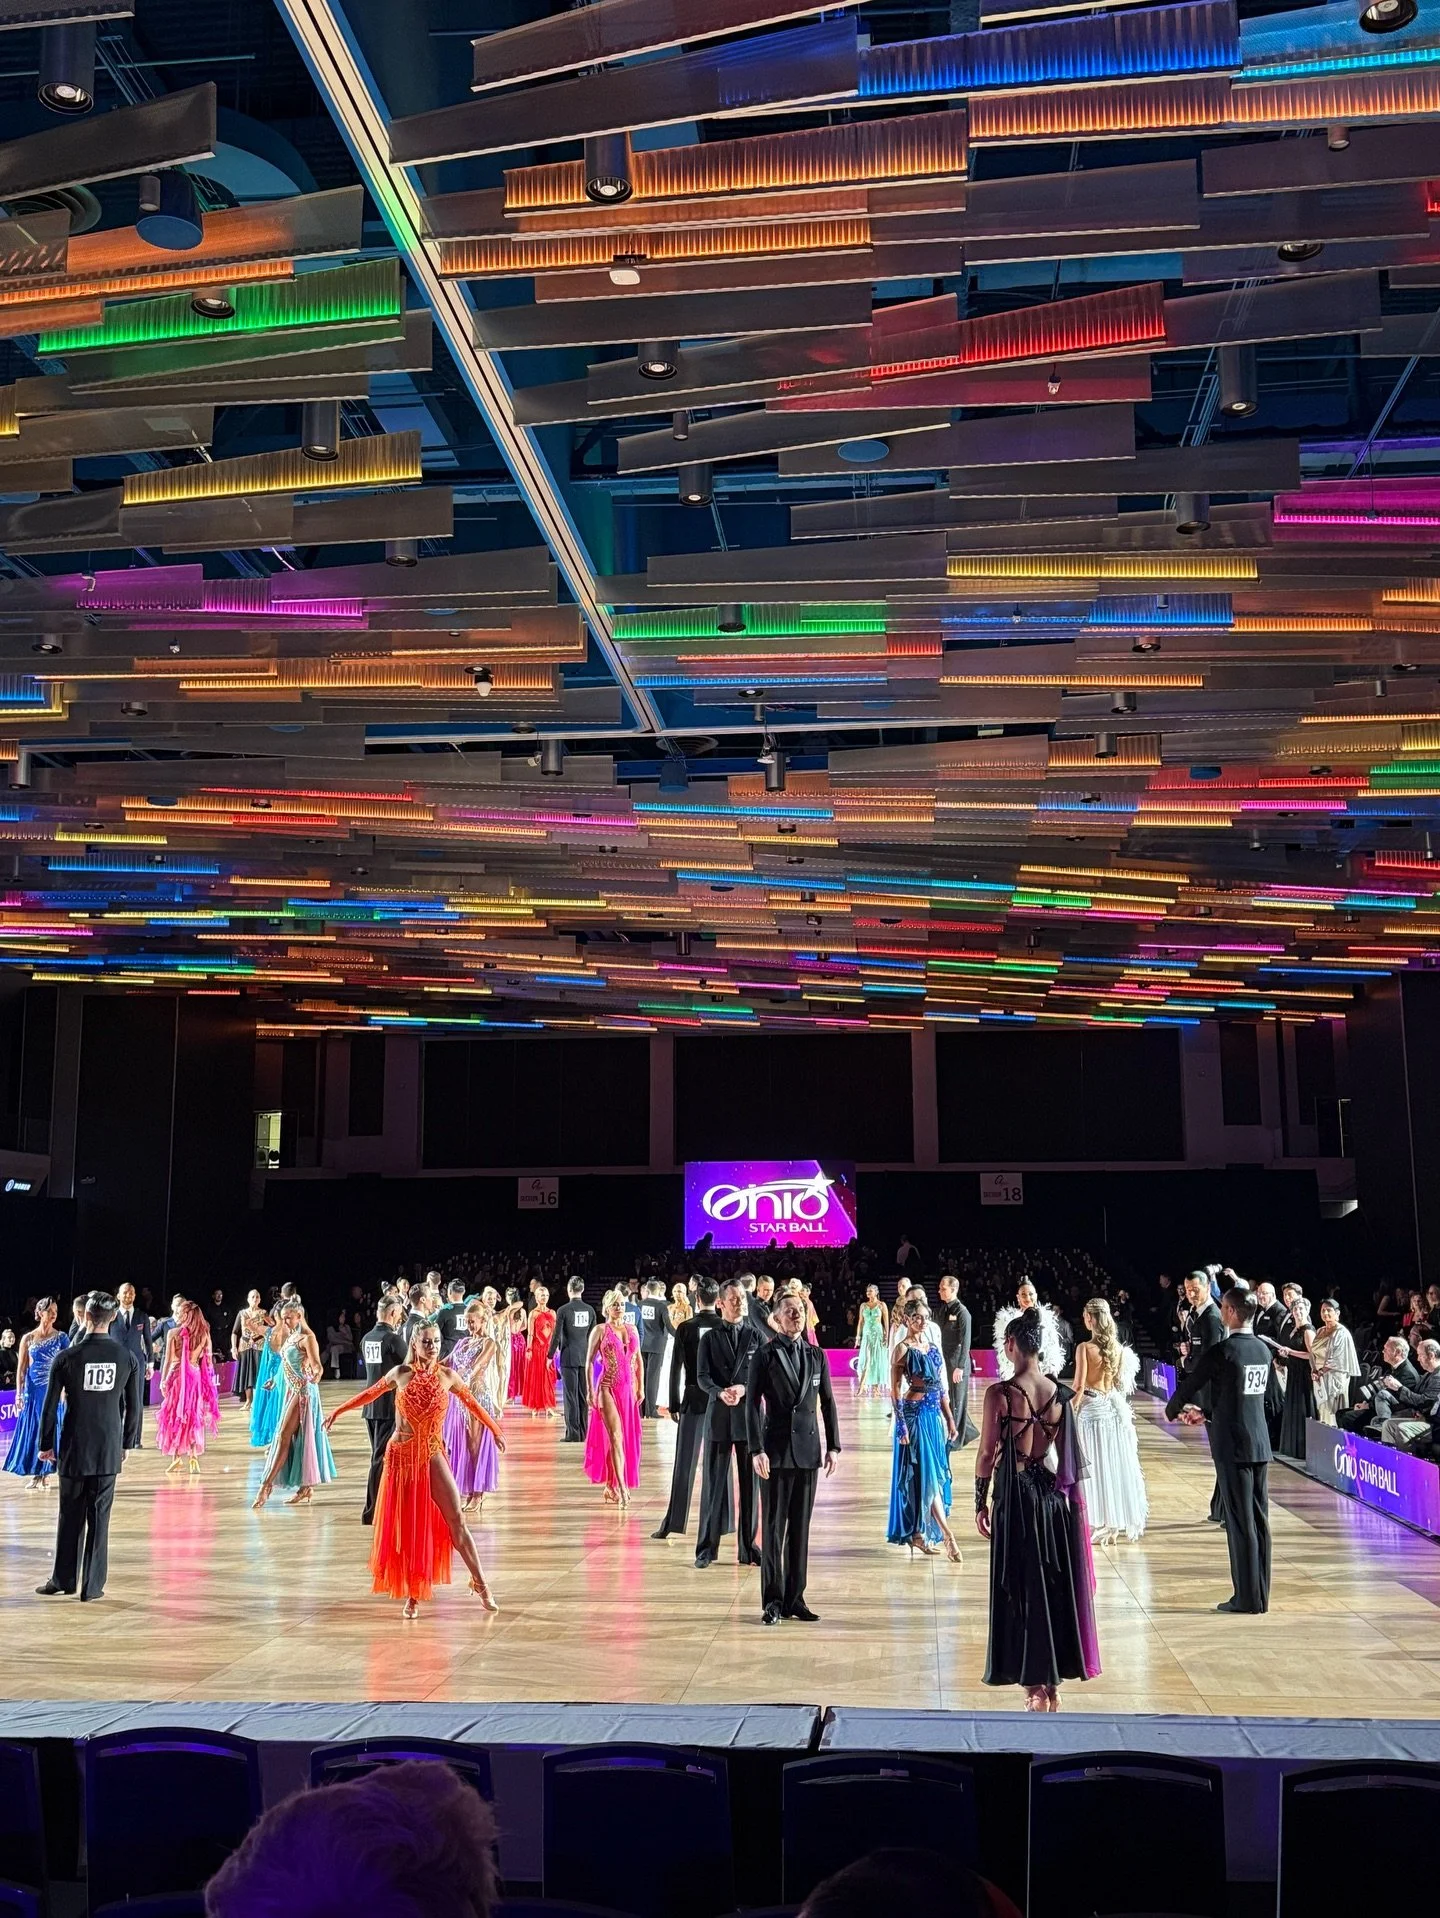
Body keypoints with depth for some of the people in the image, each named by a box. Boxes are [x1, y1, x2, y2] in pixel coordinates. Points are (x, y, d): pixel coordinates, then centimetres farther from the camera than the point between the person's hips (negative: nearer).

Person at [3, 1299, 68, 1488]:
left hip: (54, 1390, -1)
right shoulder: (28, 1339, 3)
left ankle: (45, 1473, 8)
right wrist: (19, 1393, -3)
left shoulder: (61, 1337, 1)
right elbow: (21, 1368, 4)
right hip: (34, 1390, 1)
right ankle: (37, 1474, 11)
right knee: (33, 1429, 3)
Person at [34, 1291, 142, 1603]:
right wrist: (125, 1444, 16)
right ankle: (92, 1587, 10)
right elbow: (133, 1408, 3)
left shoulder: (66, 1358, -10)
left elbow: (50, 1406, -4)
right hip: (109, 1451, 1)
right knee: (99, 1518, 6)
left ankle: (63, 1580, 21)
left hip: (74, 1449, -1)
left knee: (70, 1517, 12)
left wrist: (46, 1444, 8)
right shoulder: (127, 1359, -3)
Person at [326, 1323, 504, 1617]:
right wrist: (338, 1411, 21)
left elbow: (471, 1403, 12)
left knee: (456, 1519, -5)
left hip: (433, 1456, 0)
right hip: (401, 1456, 0)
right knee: (405, 1525, 5)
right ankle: (413, 1595, 15)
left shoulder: (446, 1376, -2)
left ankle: (480, 1583, 2)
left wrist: (494, 1430, 19)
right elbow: (370, 1393, 13)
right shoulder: (400, 1373, -3)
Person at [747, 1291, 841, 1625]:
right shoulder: (765, 1356, -2)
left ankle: (794, 1598, 15)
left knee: (800, 1526, 8)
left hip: (808, 1449, 4)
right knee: (773, 1526, 0)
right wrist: (757, 1450, -13)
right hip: (776, 1449, -3)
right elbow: (753, 1404, -6)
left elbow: (827, 1403, 12)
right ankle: (772, 1601, 7)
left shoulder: (816, 1356, 9)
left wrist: (833, 1446, 6)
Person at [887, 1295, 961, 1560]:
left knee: (934, 1475, 9)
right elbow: (896, 1389, -10)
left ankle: (918, 1532, 17)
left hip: (934, 1415, 7)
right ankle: (947, 1534, -10)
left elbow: (941, 1387, 16)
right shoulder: (903, 1349, -7)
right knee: (924, 1474, -7)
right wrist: (901, 1424, -15)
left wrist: (949, 1418, 13)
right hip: (914, 1414, -7)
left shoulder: (932, 1348, 13)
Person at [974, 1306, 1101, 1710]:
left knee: (1022, 1588, 6)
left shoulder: (1000, 1393, -14)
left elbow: (987, 1453, -12)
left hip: (1014, 1495, -4)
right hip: (1053, 1495, 4)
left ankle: (1035, 1685, 11)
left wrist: (980, 1502, -1)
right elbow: (1070, 1454, 4)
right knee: (1054, 1585, 15)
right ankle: (1053, 1681, 24)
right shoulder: (1059, 1393, -1)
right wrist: (1072, 1499, 13)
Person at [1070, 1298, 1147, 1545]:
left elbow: (1079, 1386, -15)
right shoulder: (1118, 1347, 1)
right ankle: (1123, 1521, 21)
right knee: (1118, 1463, 13)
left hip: (1091, 1408, -5)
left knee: (1096, 1466, 3)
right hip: (1115, 1407, 5)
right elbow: (1121, 1380, 8)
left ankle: (1102, 1525, 7)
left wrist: (1070, 1409, -5)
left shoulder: (1084, 1348, -15)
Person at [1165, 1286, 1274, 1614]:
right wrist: (1205, 1411, 26)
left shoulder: (1221, 1351, -15)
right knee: (1259, 1519, 11)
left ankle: (1246, 1597, 3)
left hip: (1232, 1447, -7)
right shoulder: (1263, 1350, 8)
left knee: (1240, 1522, -2)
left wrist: (1173, 1410, 16)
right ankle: (1260, 1595, 17)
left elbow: (1190, 1385, -5)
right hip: (1260, 1444, 7)